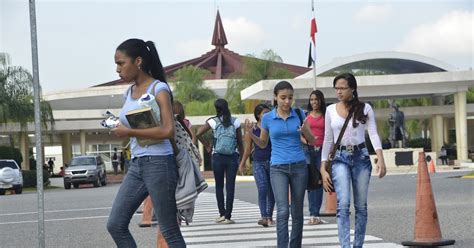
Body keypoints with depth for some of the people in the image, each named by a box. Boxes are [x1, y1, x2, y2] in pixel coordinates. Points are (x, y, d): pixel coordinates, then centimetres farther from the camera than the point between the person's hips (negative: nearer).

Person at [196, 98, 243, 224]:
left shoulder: (213, 121, -2)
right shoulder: (235, 122, 2)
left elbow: (198, 134, -7)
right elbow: (240, 141, 3)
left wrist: (207, 146, 5)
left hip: (218, 156, 0)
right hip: (233, 157, 1)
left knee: (219, 186, 11)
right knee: (230, 186, 2)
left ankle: (222, 214, 9)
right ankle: (227, 216, 0)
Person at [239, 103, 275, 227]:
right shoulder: (252, 130, 2)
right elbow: (248, 148, 11)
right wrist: (242, 163, 16)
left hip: (273, 162, 2)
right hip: (258, 163, -2)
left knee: (271, 192, 6)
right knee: (262, 188, -17)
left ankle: (269, 217, 20)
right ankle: (264, 216, -19)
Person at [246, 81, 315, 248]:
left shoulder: (299, 114, 3)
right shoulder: (268, 118, 2)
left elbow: (312, 141, 8)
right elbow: (263, 144, 14)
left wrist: (304, 131, -13)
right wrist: (251, 135, -5)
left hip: (299, 166, 2)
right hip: (278, 168, -2)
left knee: (297, 212, 8)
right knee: (283, 211, -15)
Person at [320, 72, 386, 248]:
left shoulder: (364, 109, 1)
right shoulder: (331, 110, 6)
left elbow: (373, 134, -7)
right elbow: (328, 140, 9)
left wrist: (380, 158, -22)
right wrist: (323, 169, 5)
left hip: (361, 156, 0)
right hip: (340, 158, 0)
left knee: (361, 206, 6)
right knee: (343, 204, -15)